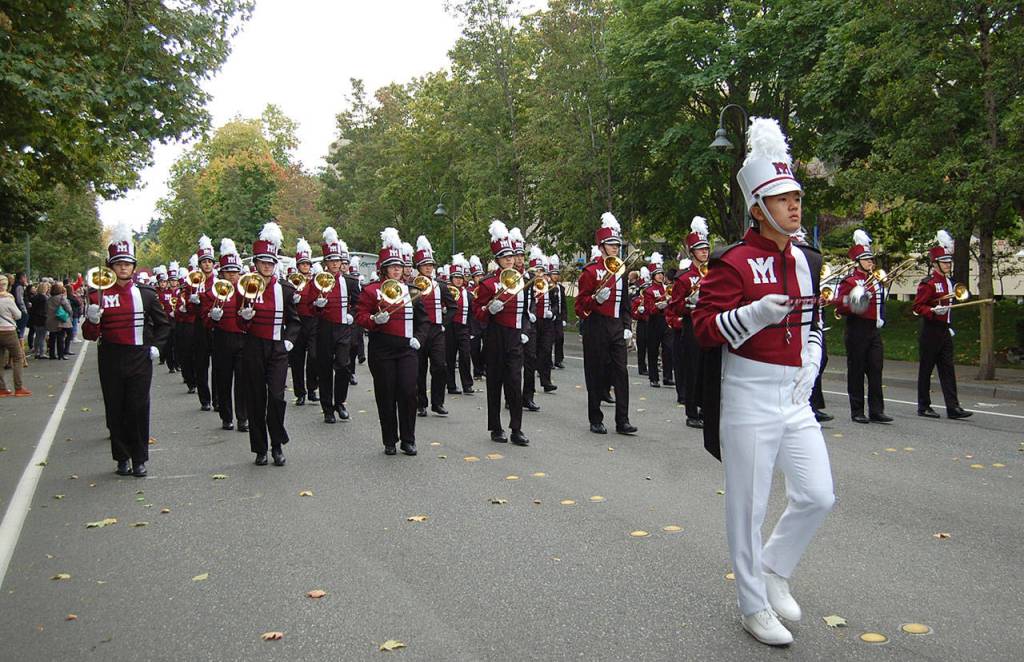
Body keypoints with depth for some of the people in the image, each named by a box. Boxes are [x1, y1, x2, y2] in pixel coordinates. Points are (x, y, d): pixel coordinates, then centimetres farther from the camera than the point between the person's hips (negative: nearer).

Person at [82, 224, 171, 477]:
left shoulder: (146, 294, 4)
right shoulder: (99, 296, 2)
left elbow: (163, 323, 16)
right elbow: (90, 335, 0)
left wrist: (156, 345, 4)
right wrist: (91, 320, -19)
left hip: (140, 359, 0)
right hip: (111, 360, 0)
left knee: (139, 409, 0)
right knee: (115, 410, 6)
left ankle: (139, 460, 10)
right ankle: (122, 459, 19)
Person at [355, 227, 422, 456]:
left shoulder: (411, 289, 11)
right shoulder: (371, 290, 0)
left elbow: (423, 317, 19)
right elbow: (360, 316, -3)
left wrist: (419, 337, 9)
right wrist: (375, 319, -20)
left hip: (406, 347, 2)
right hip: (381, 349, -2)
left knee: (408, 392, -5)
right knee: (386, 395, 3)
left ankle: (408, 440, 7)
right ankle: (390, 441, 14)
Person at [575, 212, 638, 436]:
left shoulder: (620, 269, 14)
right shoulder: (591, 270, -6)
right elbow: (581, 302, -6)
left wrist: (627, 326, 13)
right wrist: (597, 298, -24)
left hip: (617, 328, 6)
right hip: (597, 327, -5)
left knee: (621, 372, 1)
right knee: (596, 373, 1)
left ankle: (622, 421, 3)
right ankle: (596, 420, 12)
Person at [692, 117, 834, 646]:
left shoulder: (806, 261, 11)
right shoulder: (734, 262, -10)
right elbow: (705, 329, -14)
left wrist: (809, 372, 12)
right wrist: (757, 312, -28)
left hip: (795, 396, 7)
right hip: (749, 397, -6)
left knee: (818, 496, 6)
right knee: (748, 505, 4)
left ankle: (773, 568, 31)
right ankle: (754, 604, 21)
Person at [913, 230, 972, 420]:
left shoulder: (949, 282, 14)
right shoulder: (927, 283, -11)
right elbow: (917, 307, -14)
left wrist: (950, 326, 21)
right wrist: (933, 311, -29)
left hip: (944, 331, 8)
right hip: (930, 332, -8)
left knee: (948, 370, 4)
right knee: (926, 369, 1)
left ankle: (953, 408, 3)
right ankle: (923, 407, 9)